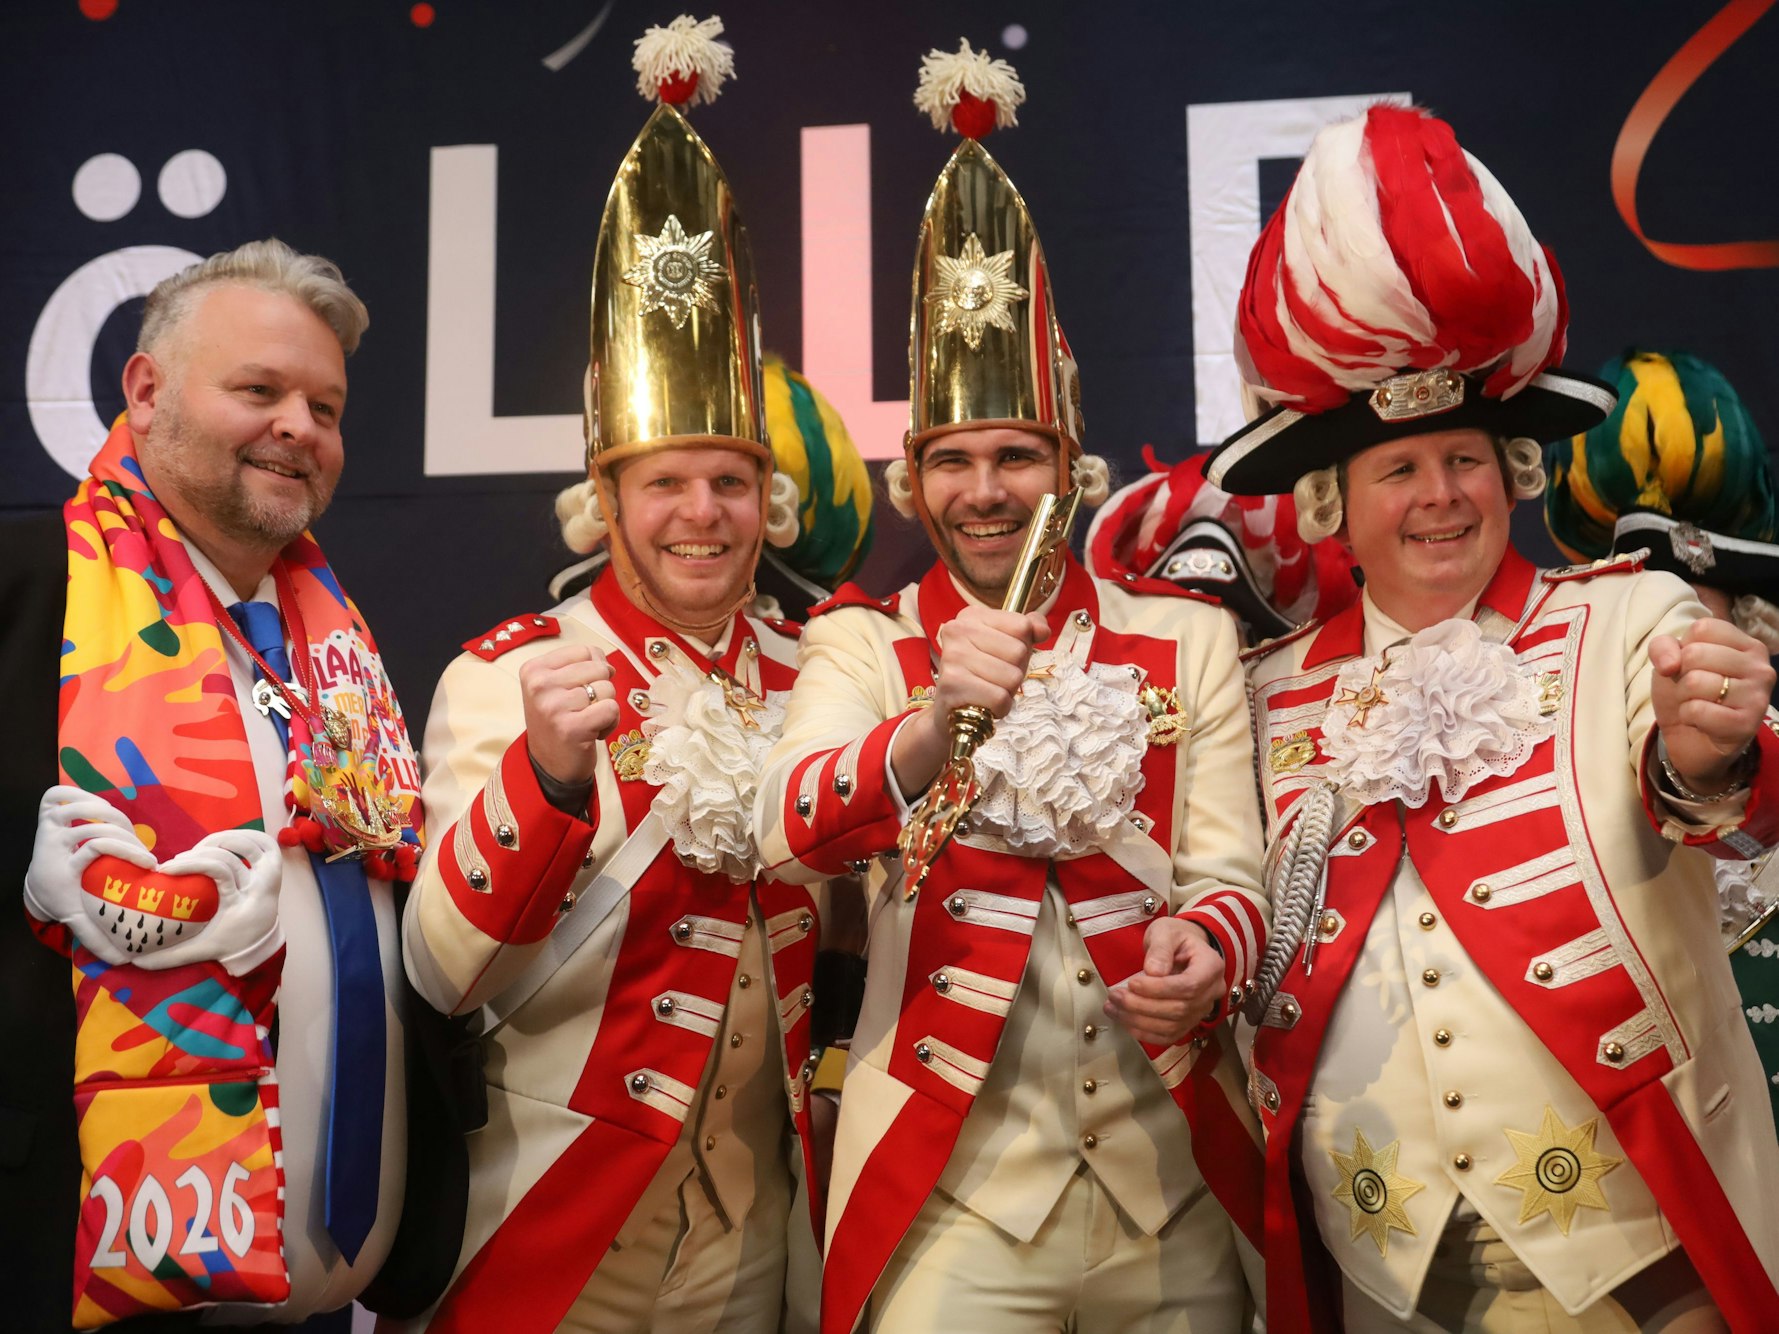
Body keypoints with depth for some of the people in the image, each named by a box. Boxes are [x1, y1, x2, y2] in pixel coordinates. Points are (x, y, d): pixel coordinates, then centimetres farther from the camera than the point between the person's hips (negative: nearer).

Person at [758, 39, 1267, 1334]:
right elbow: (789, 838, -17)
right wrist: (934, 721, -35)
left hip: (1176, 1176, 2)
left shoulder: (1188, 633, 4)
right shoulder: (860, 638, 0)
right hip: (949, 1183, -2)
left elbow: (1230, 869, 1)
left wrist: (1203, 948, -21)